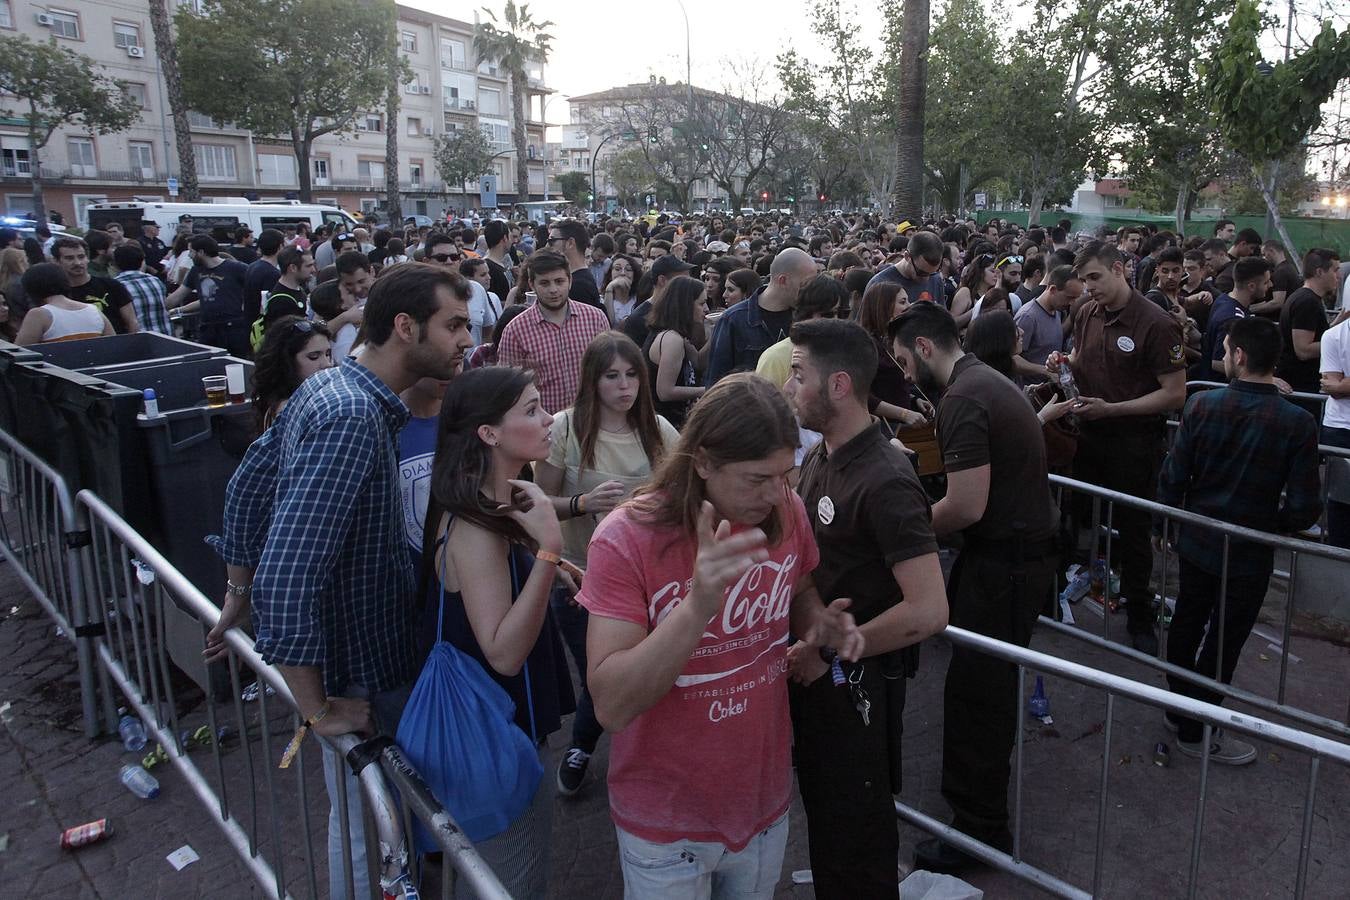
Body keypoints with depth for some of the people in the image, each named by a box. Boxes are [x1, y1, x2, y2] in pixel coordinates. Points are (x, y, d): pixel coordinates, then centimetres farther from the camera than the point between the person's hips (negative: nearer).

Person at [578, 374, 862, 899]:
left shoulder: (787, 512, -9)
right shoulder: (626, 539, -24)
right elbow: (611, 707, -28)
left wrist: (820, 623, -13)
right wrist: (698, 605, -42)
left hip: (766, 801, 5)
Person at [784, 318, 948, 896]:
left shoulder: (885, 481, -24)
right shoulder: (818, 458, 3)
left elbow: (928, 611, -29)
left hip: (854, 683, -8)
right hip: (810, 670, 8)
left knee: (854, 838, 10)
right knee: (822, 813, 25)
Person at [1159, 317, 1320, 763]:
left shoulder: (1202, 405, -14)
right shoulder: (1297, 422, -18)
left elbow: (1173, 477, -8)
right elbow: (1304, 507, -15)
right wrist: (1275, 525, 6)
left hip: (1196, 541, 3)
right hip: (1250, 555, -3)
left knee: (1186, 624, 21)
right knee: (1222, 643, 11)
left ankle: (1179, 710, 38)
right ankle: (1197, 733, 25)